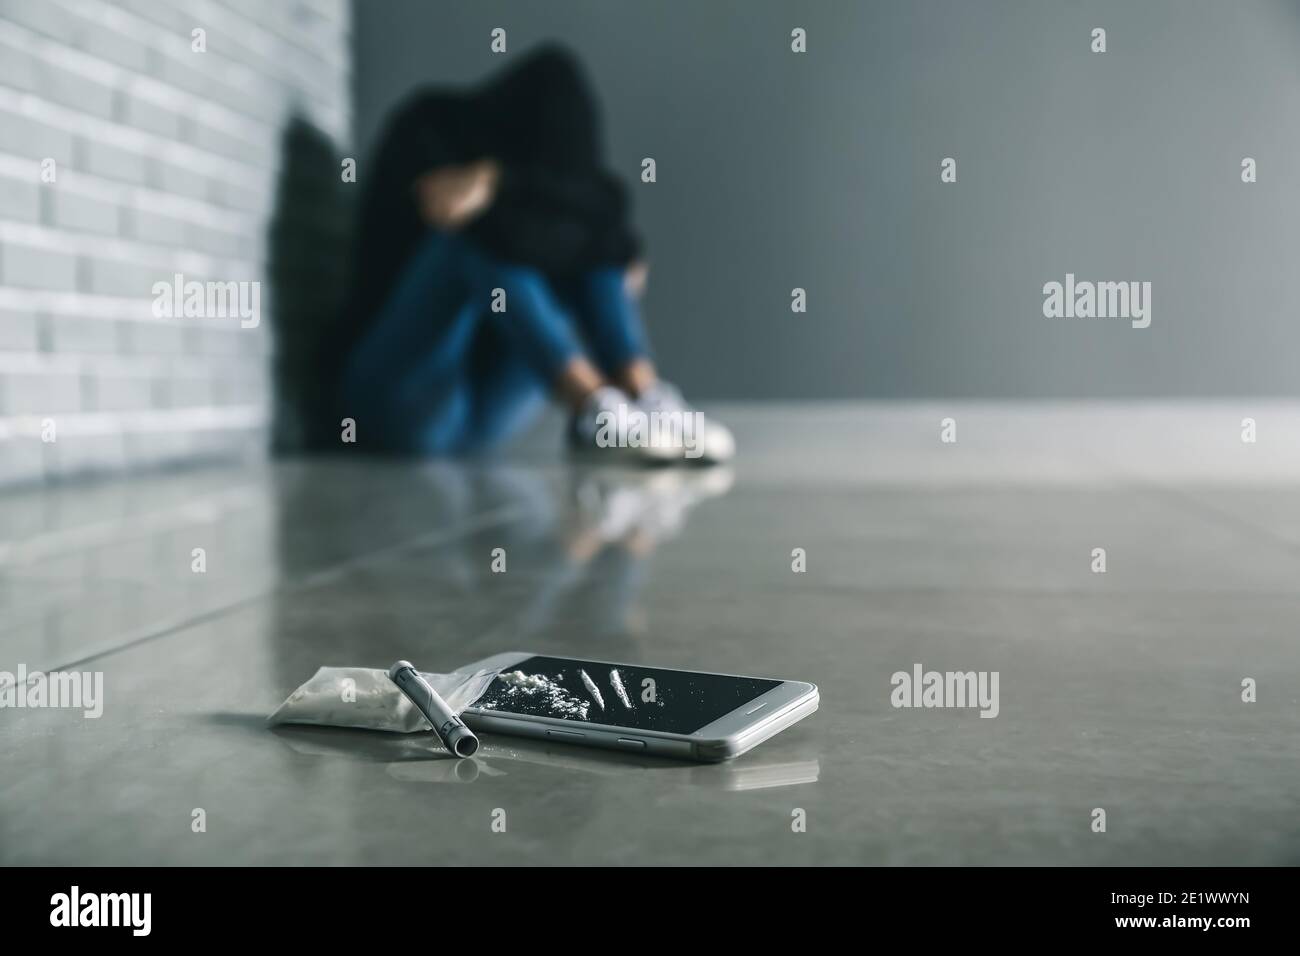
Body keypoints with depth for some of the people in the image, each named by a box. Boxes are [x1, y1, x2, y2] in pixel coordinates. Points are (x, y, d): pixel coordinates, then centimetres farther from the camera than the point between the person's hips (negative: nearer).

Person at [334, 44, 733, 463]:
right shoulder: (427, 126, -9)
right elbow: (446, 201, -31)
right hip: (398, 396, -5)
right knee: (478, 225, -28)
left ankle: (648, 404, -27)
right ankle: (596, 413, -39)